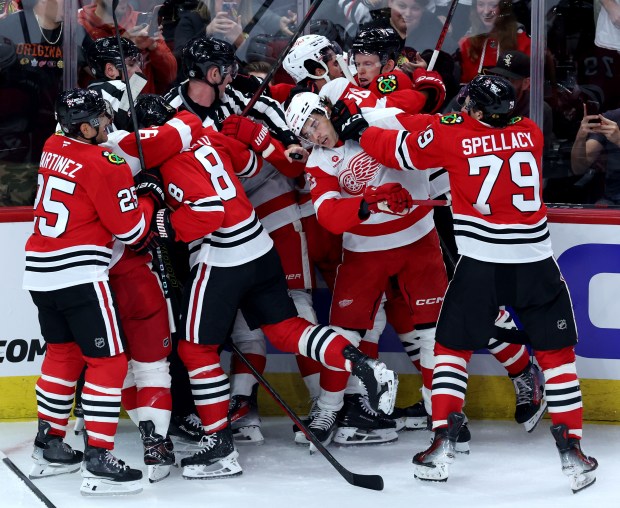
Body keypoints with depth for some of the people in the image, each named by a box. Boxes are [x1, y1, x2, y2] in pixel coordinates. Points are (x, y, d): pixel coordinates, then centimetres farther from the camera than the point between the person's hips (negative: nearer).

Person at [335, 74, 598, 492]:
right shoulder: (530, 132, 6)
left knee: (453, 346, 15)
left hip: (480, 263, -1)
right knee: (557, 353, 11)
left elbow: (399, 151, 8)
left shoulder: (450, 133, -4)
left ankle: (444, 444, 7)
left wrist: (360, 131, 24)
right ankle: (571, 451, 4)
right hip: (536, 261, 2)